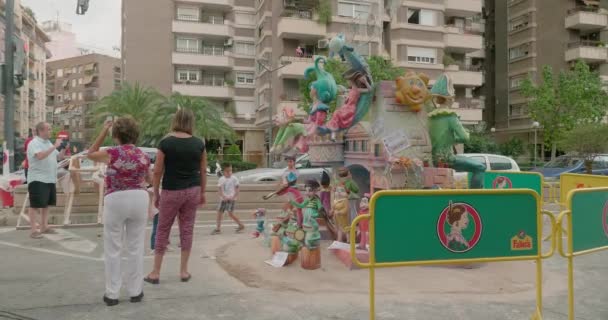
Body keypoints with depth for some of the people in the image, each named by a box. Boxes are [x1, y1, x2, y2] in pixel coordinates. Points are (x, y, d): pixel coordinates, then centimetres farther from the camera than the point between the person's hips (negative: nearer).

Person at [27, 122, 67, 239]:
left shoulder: (48, 143, 14)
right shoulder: (34, 143, -11)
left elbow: (59, 156, 18)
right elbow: (40, 155, -29)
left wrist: (64, 148, 1)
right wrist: (55, 146, -26)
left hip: (50, 179, 8)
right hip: (37, 179, -8)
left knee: (46, 204, 15)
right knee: (35, 204, -5)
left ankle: (44, 226, 25)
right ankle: (34, 230, -3)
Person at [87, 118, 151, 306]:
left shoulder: (113, 153, -8)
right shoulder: (143, 156, 5)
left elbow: (90, 154, 12)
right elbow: (149, 180, 18)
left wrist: (104, 132, 10)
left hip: (116, 200, -3)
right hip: (139, 198, 3)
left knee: (113, 249, 7)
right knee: (136, 247, 9)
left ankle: (112, 294, 12)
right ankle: (135, 292, 15)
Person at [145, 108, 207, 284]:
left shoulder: (165, 143, -10)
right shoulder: (199, 143, -2)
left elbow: (157, 172, -7)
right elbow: (203, 171, 3)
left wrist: (156, 193, 4)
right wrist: (202, 192, 13)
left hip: (171, 192, -2)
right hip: (192, 191, 3)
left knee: (162, 231, 8)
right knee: (187, 229, 10)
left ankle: (155, 272, 14)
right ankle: (184, 271, 16)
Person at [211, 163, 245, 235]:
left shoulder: (234, 179, -3)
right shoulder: (221, 179, 3)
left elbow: (237, 189, -3)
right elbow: (219, 189, -1)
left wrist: (234, 197, -16)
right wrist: (224, 197, -16)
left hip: (231, 199, -4)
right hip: (223, 199, 4)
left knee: (230, 213, -11)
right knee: (219, 213, 5)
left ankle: (241, 225, 5)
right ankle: (218, 229, 17)